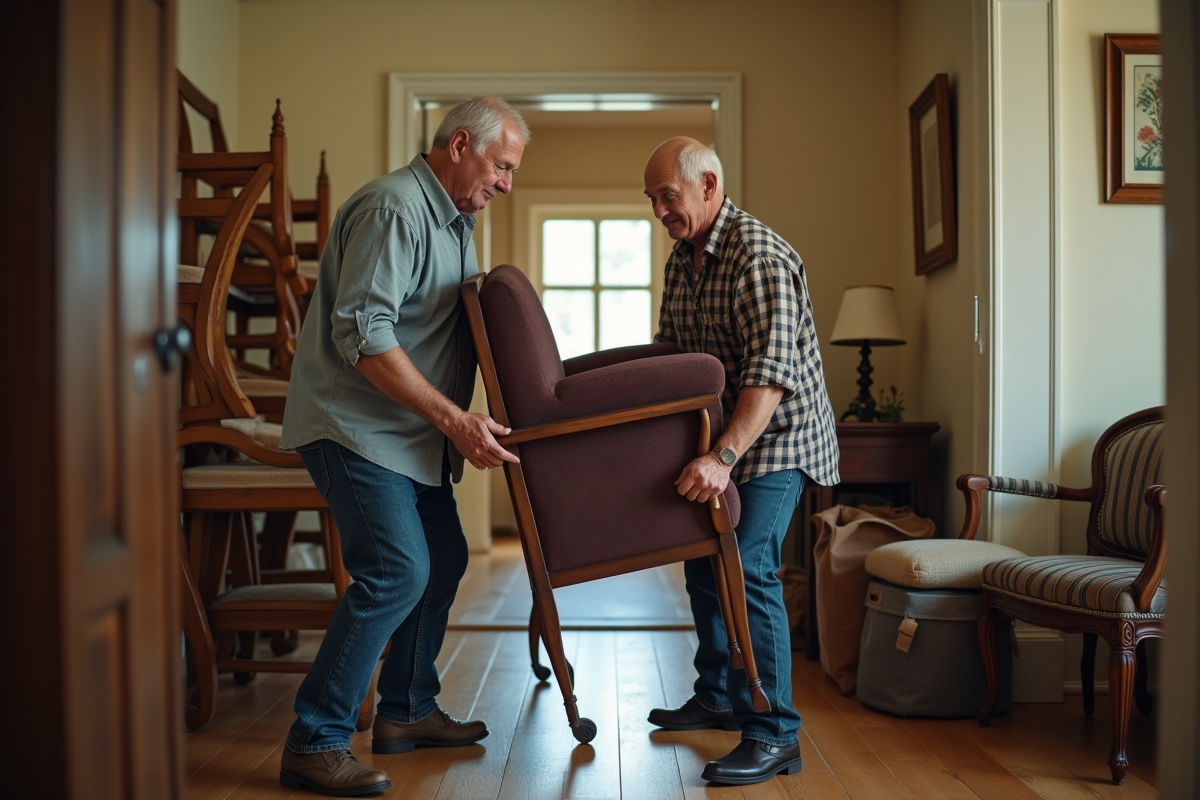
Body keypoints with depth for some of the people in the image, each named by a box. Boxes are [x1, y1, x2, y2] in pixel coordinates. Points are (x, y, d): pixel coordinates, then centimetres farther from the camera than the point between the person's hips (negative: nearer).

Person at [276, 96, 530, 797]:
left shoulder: (459, 221, 15)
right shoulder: (392, 208, -18)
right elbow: (362, 334, -26)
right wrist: (454, 419, -27)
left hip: (414, 433, 10)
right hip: (355, 425, -10)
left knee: (443, 559, 14)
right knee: (396, 571, -18)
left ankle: (406, 711, 28)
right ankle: (315, 743, -7)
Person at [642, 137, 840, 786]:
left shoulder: (758, 255, -22)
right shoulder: (682, 257, 8)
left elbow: (770, 370, -33)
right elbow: (669, 350, 19)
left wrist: (724, 457, -42)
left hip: (775, 435, -9)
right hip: (720, 434, 10)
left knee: (746, 566, -19)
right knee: (703, 561, 16)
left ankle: (773, 735, -11)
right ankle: (716, 698, 32)